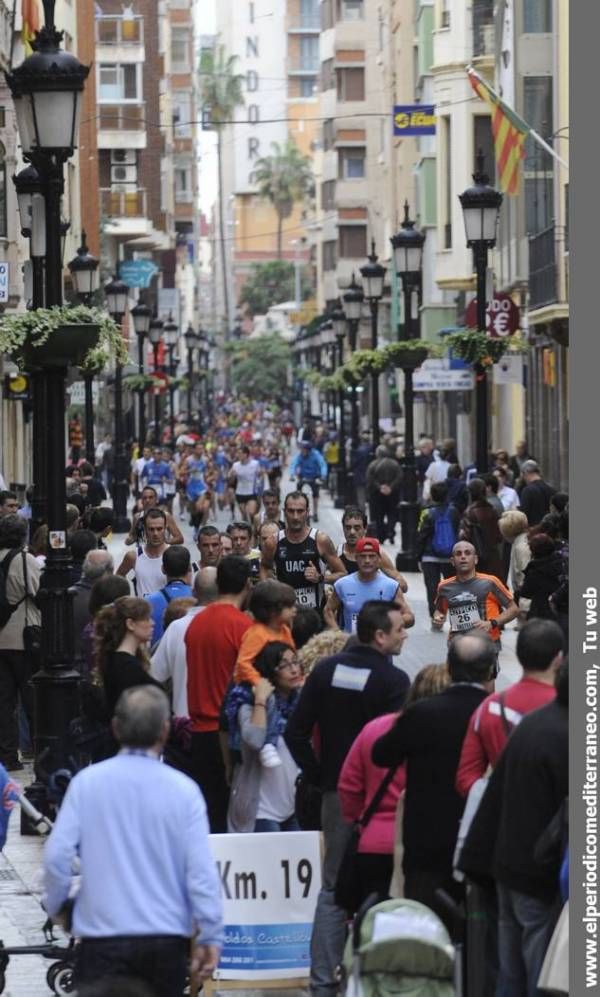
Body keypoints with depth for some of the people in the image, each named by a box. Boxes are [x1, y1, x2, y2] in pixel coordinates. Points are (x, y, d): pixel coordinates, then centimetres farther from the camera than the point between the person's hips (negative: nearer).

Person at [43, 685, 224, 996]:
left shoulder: (86, 782, -4)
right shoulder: (183, 790, -4)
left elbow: (57, 855, -8)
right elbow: (201, 868, -8)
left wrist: (57, 906, 10)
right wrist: (210, 936, -1)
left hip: (102, 936, -1)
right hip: (167, 939, 1)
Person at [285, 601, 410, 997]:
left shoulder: (326, 670, 3)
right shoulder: (394, 680, -14)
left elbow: (296, 732, 2)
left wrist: (320, 776, 8)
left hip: (335, 794, 5)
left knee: (333, 889, 10)